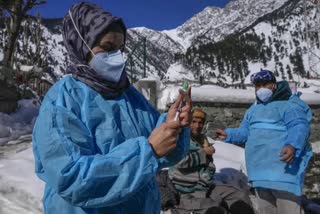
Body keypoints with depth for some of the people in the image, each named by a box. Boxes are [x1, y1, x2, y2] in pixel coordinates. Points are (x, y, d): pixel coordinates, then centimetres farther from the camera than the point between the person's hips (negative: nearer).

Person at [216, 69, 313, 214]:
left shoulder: (288, 104, -6)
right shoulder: (253, 109, 20)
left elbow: (299, 126, -20)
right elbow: (245, 132, 24)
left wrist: (292, 145, -37)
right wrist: (229, 135, 8)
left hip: (283, 168, -8)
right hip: (259, 170, 8)